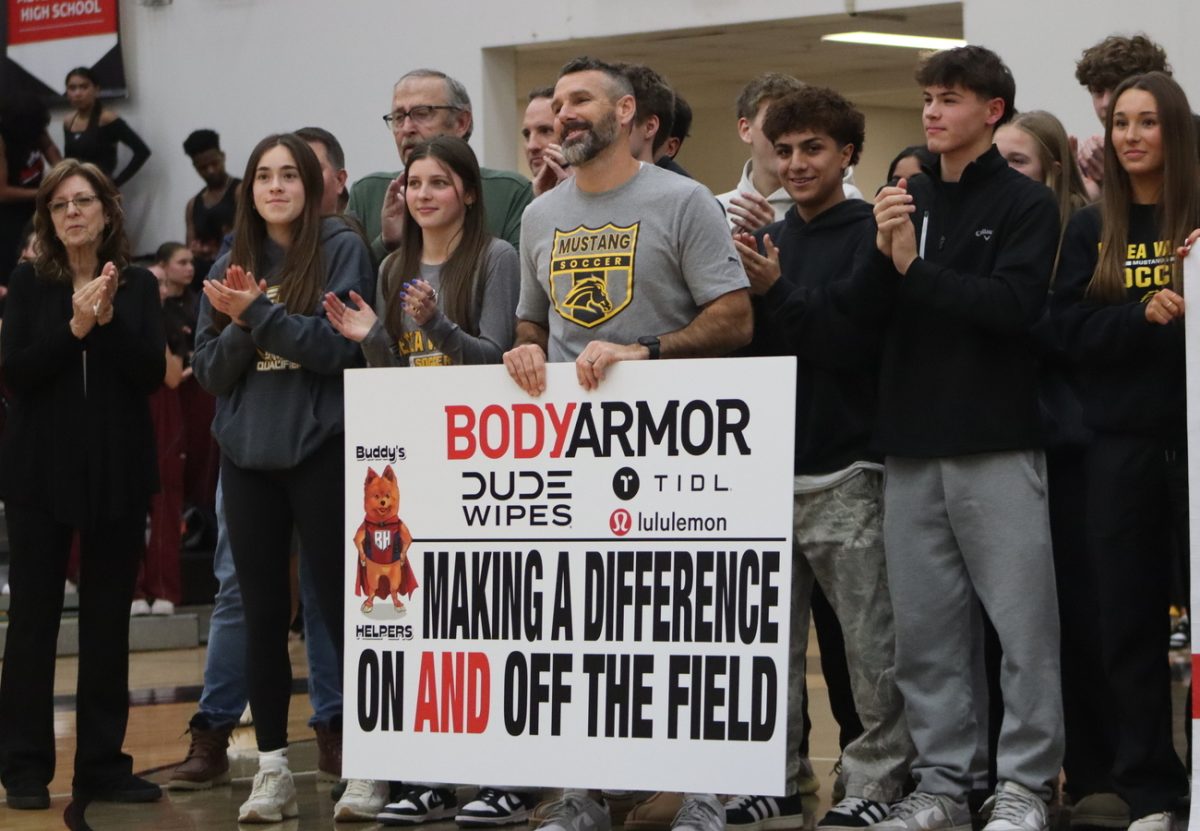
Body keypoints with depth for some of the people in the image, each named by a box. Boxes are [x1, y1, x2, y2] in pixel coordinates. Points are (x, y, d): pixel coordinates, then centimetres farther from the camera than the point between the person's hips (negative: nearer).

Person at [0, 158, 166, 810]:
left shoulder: (138, 287, 5)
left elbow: (152, 372, -5)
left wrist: (108, 318, -18)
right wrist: (74, 327, -19)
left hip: (117, 470, 2)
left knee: (108, 621, 6)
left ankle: (103, 764, 13)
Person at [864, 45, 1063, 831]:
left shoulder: (1025, 204, -1)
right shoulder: (908, 198, 13)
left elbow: (1013, 305, -14)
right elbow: (866, 310, 7)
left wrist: (915, 268, -15)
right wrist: (883, 250, -12)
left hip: (997, 444, -5)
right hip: (913, 444, 5)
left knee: (1023, 620, -4)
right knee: (925, 627, 6)